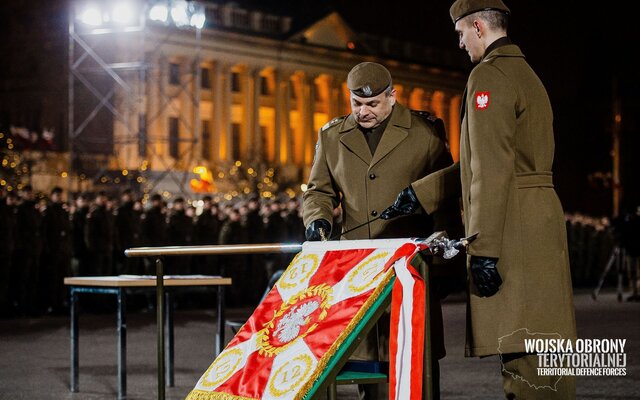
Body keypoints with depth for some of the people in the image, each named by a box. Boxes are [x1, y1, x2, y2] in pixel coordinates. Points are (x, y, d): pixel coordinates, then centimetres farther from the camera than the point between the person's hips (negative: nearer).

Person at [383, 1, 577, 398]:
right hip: (541, 223, 10)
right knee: (536, 350, 11)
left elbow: (491, 170, -17)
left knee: (525, 353, -11)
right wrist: (419, 193, 27)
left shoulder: (489, 75, -9)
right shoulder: (526, 74, 22)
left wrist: (483, 250, -19)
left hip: (513, 227, -10)